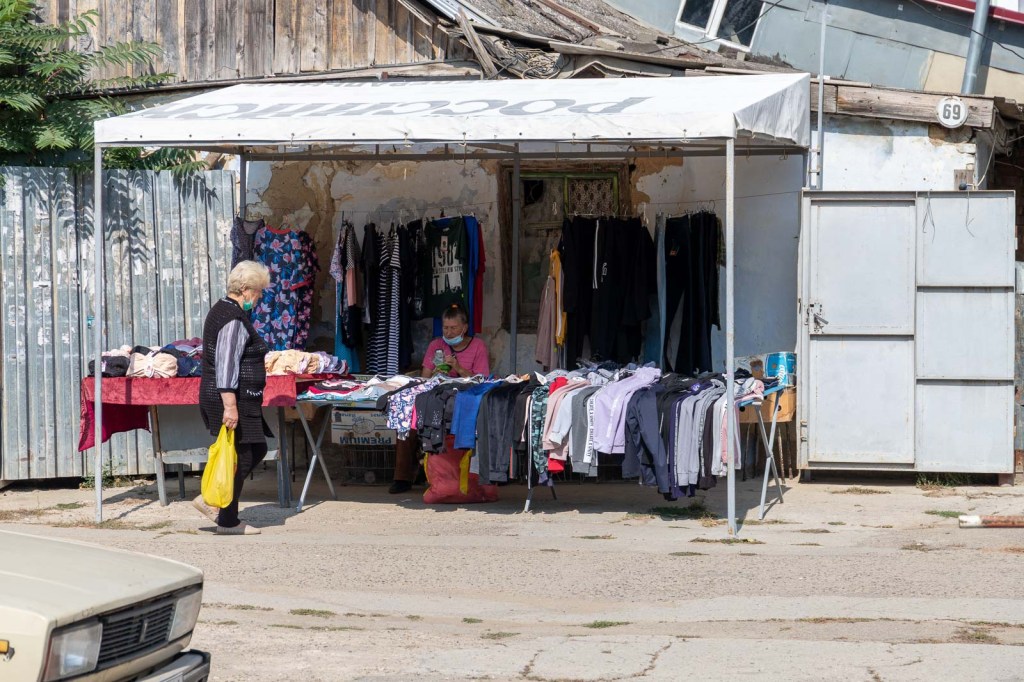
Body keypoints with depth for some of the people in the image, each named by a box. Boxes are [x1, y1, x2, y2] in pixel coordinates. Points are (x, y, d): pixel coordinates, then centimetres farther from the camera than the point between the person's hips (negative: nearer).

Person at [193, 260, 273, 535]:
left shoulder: (222, 311, 16)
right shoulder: (234, 320, -18)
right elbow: (226, 365, -25)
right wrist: (230, 405, -29)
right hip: (232, 399, -11)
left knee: (257, 450, 16)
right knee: (241, 457, -3)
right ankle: (227, 521, 5)